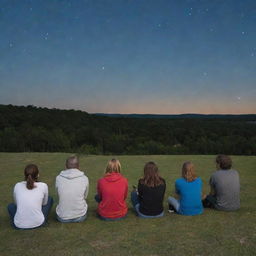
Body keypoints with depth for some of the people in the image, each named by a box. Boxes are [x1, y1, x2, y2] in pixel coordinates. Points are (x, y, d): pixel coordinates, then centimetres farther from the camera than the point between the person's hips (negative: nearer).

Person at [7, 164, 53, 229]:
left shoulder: (17, 186, -2)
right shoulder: (43, 186, -7)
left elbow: (16, 203, 15)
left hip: (19, 225, 2)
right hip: (38, 223, -2)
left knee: (10, 206, 32)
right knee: (50, 199, 21)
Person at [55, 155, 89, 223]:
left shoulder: (58, 178, -7)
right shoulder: (84, 178, -9)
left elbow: (59, 195, 8)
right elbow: (85, 196, 5)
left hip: (62, 218, 1)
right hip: (80, 217, -1)